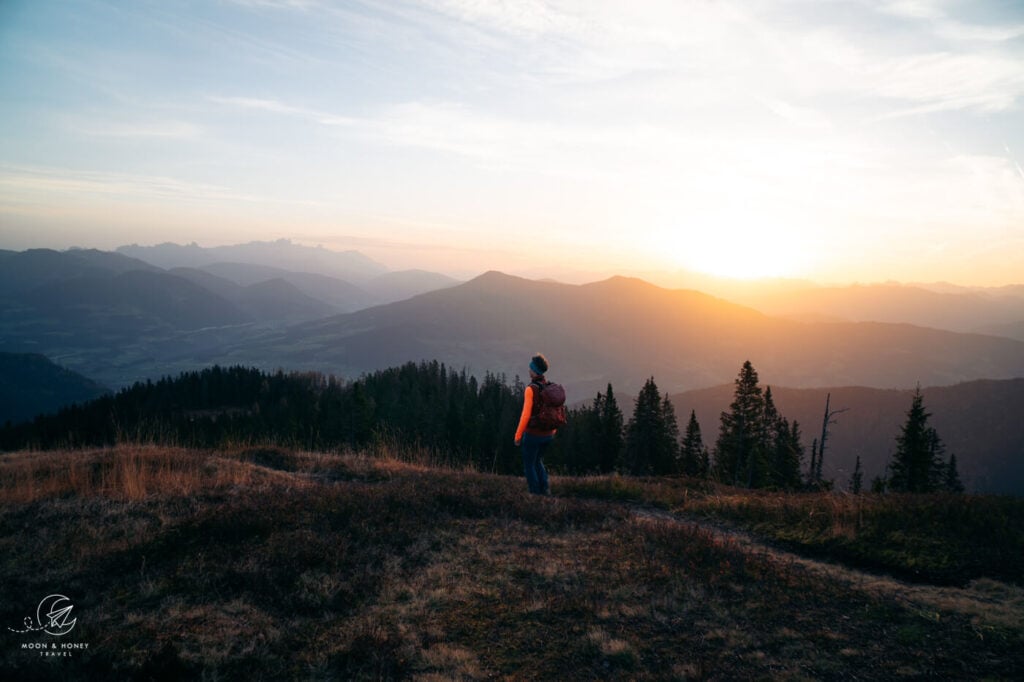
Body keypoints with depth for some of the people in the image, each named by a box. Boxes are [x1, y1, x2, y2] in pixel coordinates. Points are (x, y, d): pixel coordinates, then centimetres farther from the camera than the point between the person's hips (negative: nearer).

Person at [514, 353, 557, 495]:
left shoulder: (530, 389, -21)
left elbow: (526, 415, -23)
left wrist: (518, 435, -12)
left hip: (533, 434, -7)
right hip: (547, 433, 7)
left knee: (529, 465, 12)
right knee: (537, 461, 27)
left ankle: (536, 495, 13)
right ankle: (545, 487, 13)